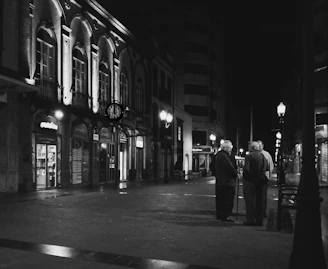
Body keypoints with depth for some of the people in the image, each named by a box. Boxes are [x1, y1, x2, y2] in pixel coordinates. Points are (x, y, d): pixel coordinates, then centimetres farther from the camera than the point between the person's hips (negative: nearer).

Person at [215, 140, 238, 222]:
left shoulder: (219, 155, 16)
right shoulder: (223, 156, -18)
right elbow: (230, 168, -20)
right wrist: (236, 174, -6)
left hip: (219, 181, 11)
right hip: (226, 182, -11)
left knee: (220, 199, 15)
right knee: (227, 200, -5)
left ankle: (219, 215, 22)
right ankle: (225, 216, -3)